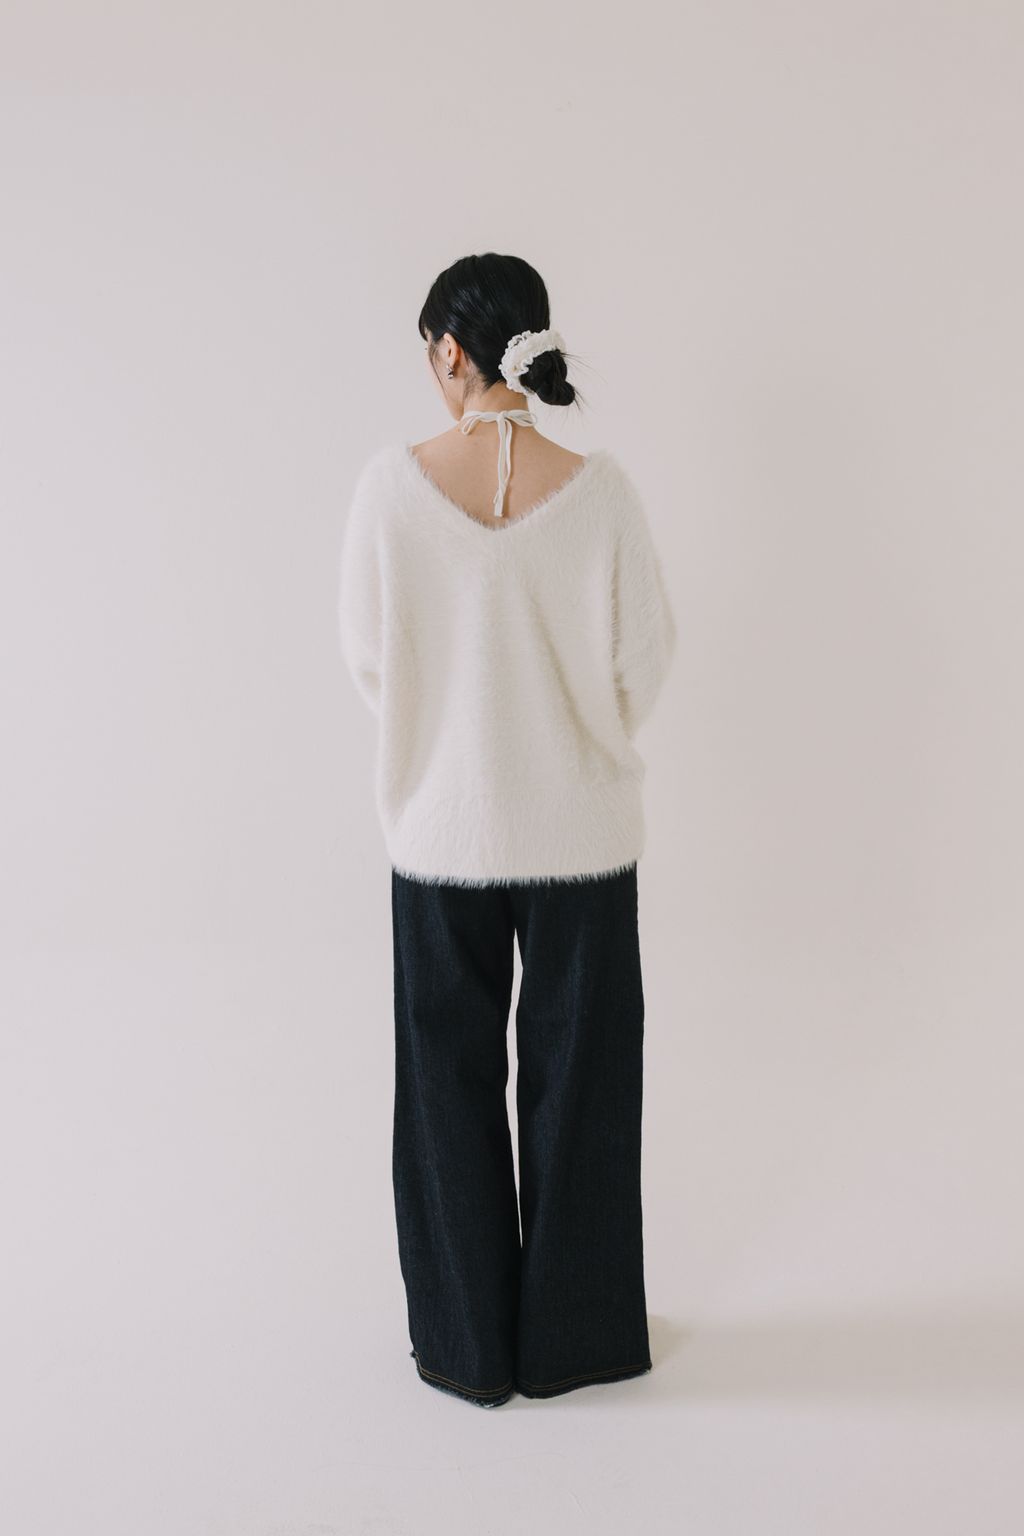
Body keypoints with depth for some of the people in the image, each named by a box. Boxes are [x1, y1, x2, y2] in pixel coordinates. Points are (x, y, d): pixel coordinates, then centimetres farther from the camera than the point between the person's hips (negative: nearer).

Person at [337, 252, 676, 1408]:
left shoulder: (392, 485, -12)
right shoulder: (599, 488, -12)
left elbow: (367, 659, -3)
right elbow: (646, 660, -5)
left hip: (442, 827, 0)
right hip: (581, 832, 0)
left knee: (451, 1083, 14)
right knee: (577, 1078, 14)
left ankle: (468, 1344, 26)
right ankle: (573, 1335, 27)